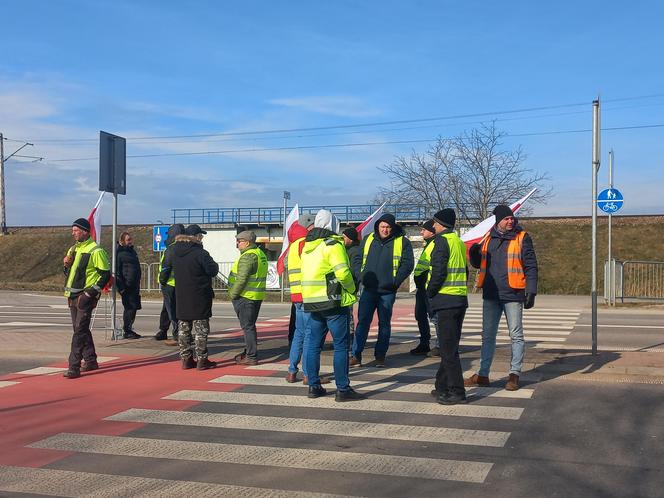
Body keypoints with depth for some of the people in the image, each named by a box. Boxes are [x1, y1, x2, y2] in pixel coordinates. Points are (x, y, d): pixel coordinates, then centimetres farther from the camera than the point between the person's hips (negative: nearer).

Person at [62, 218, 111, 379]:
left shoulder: (96, 251, -11)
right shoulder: (73, 249, 14)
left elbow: (106, 275, -12)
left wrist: (91, 293, -17)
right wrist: (66, 265, -1)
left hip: (85, 297, -8)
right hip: (72, 296, 8)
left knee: (79, 330, -10)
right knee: (81, 330, 14)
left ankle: (74, 367, -8)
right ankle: (91, 361, 26)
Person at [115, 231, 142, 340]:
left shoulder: (132, 251, 18)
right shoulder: (120, 252, -8)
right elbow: (117, 270, -12)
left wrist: (138, 285, 22)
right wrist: (121, 287, -17)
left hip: (134, 285, 8)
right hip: (126, 285, -8)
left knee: (133, 307, 10)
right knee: (130, 307, -7)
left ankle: (129, 330, 19)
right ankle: (126, 331, 1)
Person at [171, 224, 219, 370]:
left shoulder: (175, 252, 3)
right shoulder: (200, 253, -18)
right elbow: (213, 270, -12)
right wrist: (214, 265, 7)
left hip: (181, 297, 6)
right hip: (199, 298, -6)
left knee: (183, 328, 12)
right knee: (200, 329, 2)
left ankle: (186, 359, 15)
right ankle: (201, 360, 5)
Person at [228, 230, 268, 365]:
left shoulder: (247, 257, -18)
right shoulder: (261, 254, 13)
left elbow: (241, 279, -23)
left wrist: (232, 294, -12)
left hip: (245, 297, -10)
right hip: (257, 296, 10)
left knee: (248, 326, -4)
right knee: (249, 325, 19)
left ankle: (252, 357, -1)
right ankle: (249, 352, 30)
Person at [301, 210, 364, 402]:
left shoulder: (308, 246, 13)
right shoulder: (333, 244, -11)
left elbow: (308, 272, 15)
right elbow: (343, 273, -18)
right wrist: (352, 289, -3)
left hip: (312, 300, 7)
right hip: (332, 301, -7)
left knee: (313, 344, 12)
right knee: (341, 346, -2)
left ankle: (314, 386, 16)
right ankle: (343, 389, -1)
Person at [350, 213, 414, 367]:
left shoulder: (402, 242, 0)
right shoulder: (368, 240, 8)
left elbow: (407, 264, -3)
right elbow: (357, 259, 15)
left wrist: (395, 281, -10)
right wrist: (361, 276, 1)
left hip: (387, 291, -2)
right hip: (368, 290, 2)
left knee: (384, 323, 6)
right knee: (362, 321, -1)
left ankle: (380, 356, 15)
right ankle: (356, 355, 3)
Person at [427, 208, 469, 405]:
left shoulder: (442, 241, -11)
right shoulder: (460, 242, 17)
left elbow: (438, 271, -18)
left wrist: (430, 293, -6)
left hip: (446, 300, -9)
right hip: (461, 299, 9)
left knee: (448, 349, -5)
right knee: (449, 346, 15)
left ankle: (456, 392, -3)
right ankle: (443, 386, 24)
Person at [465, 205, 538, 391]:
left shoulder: (522, 237, -2)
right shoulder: (488, 238, 11)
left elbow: (531, 266, -5)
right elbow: (478, 264, 18)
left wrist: (531, 291, -13)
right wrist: (474, 253, -4)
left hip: (512, 294, -4)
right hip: (490, 295, 5)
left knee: (516, 335, 3)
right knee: (488, 335, 9)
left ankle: (514, 374, 11)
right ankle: (483, 374, 17)